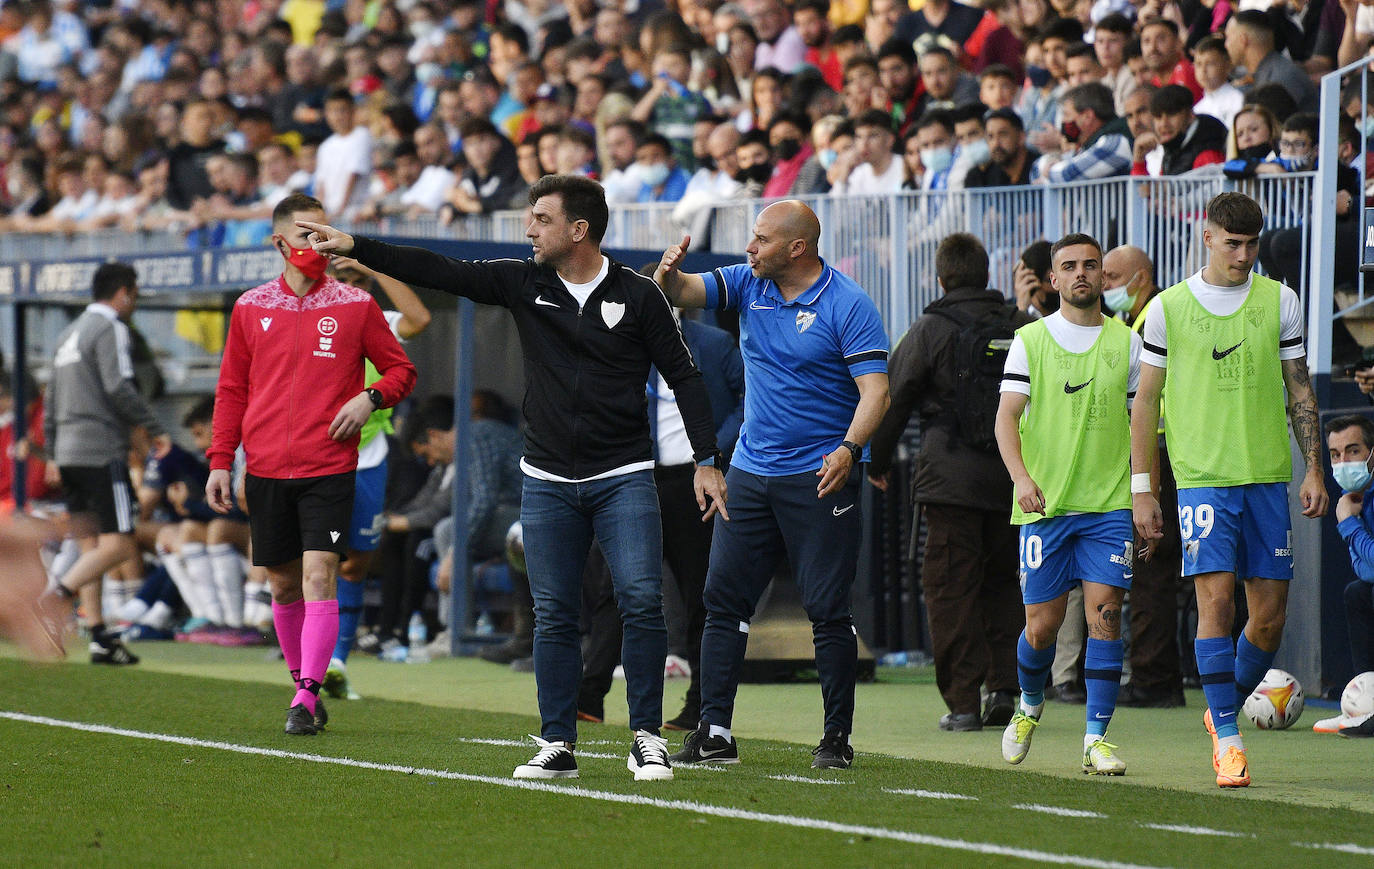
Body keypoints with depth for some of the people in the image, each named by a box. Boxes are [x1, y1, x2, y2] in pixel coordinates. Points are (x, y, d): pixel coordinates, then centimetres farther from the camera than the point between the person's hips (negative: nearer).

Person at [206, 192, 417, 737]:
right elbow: (232, 389, 14)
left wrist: (371, 397, -9)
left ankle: (307, 697, -13)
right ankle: (304, 686, 21)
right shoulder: (251, 308, 9)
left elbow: (401, 369, 11)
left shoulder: (355, 305, 4)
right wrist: (220, 460, 7)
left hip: (329, 467, -2)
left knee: (319, 578, -13)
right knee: (284, 585, 8)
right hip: (266, 468, 2)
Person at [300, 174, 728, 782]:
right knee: (553, 617, 3)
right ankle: (557, 746, 9)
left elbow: (683, 376, 1)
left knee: (641, 602, -13)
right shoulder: (523, 284, 4)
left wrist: (707, 461, -4)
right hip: (548, 481, 3)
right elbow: (441, 272, 3)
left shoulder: (637, 296, -3)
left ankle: (647, 739, -4)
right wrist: (355, 247, -3)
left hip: (624, 478, -3)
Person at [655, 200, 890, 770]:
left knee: (828, 610, -4)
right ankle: (715, 733, 6)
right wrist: (668, 273, -23)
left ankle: (838, 738, 3)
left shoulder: (848, 306, -11)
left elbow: (875, 391, -16)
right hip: (750, 473, 6)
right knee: (724, 598, 3)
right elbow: (678, 292, 1)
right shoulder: (748, 285, 6)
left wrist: (848, 449, -31)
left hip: (819, 479, -6)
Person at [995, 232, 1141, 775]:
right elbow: (1007, 419, -2)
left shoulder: (1126, 343, 9)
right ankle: (1030, 706, 32)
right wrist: (1022, 476, -19)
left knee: (1105, 613, -11)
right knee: (1042, 625, 2)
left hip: (1110, 504, 1)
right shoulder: (1029, 341, 5)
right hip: (1044, 504, -1)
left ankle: (1096, 740, -7)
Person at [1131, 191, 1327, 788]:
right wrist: (1141, 488, 2)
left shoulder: (1279, 302, 8)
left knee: (1270, 616, 1)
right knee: (1216, 599, -14)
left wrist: (1314, 469, 6)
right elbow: (1145, 402, 6)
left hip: (1268, 476, 3)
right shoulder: (1168, 309, 2)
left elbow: (1300, 390, 13)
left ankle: (1224, 711, 24)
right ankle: (1226, 738, -10)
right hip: (1201, 476, -3)